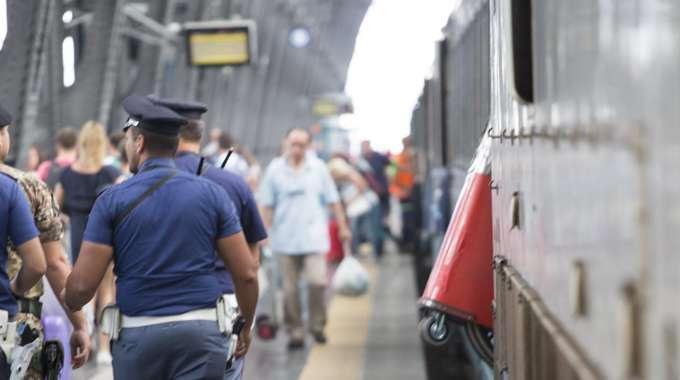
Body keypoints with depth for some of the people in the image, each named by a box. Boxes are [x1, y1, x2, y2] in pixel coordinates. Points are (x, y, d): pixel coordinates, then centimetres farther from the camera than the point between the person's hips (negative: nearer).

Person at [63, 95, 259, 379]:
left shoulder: (113, 200, -2)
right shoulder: (212, 194, 3)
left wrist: (67, 302, 18)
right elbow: (247, 273, 2)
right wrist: (245, 327, 18)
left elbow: (83, 284, -5)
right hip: (200, 332, 0)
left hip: (138, 334, 0)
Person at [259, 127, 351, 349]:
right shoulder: (275, 170, 3)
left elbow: (332, 200, 12)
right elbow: (267, 205, 7)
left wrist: (342, 226, 12)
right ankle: (294, 332, 13)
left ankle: (317, 324, 5)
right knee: (290, 289, 3)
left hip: (314, 237, -1)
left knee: (318, 281, -15)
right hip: (285, 238, 1)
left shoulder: (318, 168, 5)